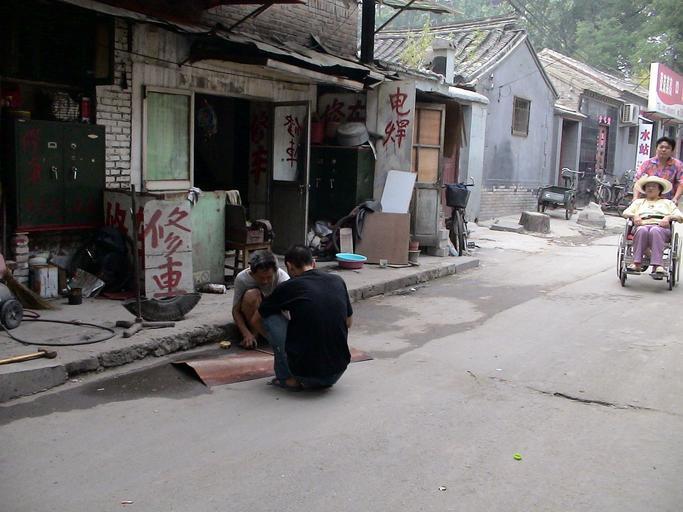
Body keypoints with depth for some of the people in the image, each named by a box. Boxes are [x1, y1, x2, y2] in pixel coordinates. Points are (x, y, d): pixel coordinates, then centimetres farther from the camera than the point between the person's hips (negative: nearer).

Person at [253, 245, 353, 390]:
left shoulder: (288, 287, -3)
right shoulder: (338, 282, 5)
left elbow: (257, 320, 14)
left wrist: (273, 339, 34)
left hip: (305, 372, -4)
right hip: (337, 373, 4)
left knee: (271, 317, 11)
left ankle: (287, 378, 11)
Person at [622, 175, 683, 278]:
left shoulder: (667, 203, 32)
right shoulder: (639, 202, 36)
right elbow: (625, 212, 20)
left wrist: (669, 217, -3)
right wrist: (634, 215, -2)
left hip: (661, 227, -1)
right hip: (643, 225, 1)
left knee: (655, 231, -40)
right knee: (642, 230, -39)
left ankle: (657, 266, -52)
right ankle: (637, 263, -47)